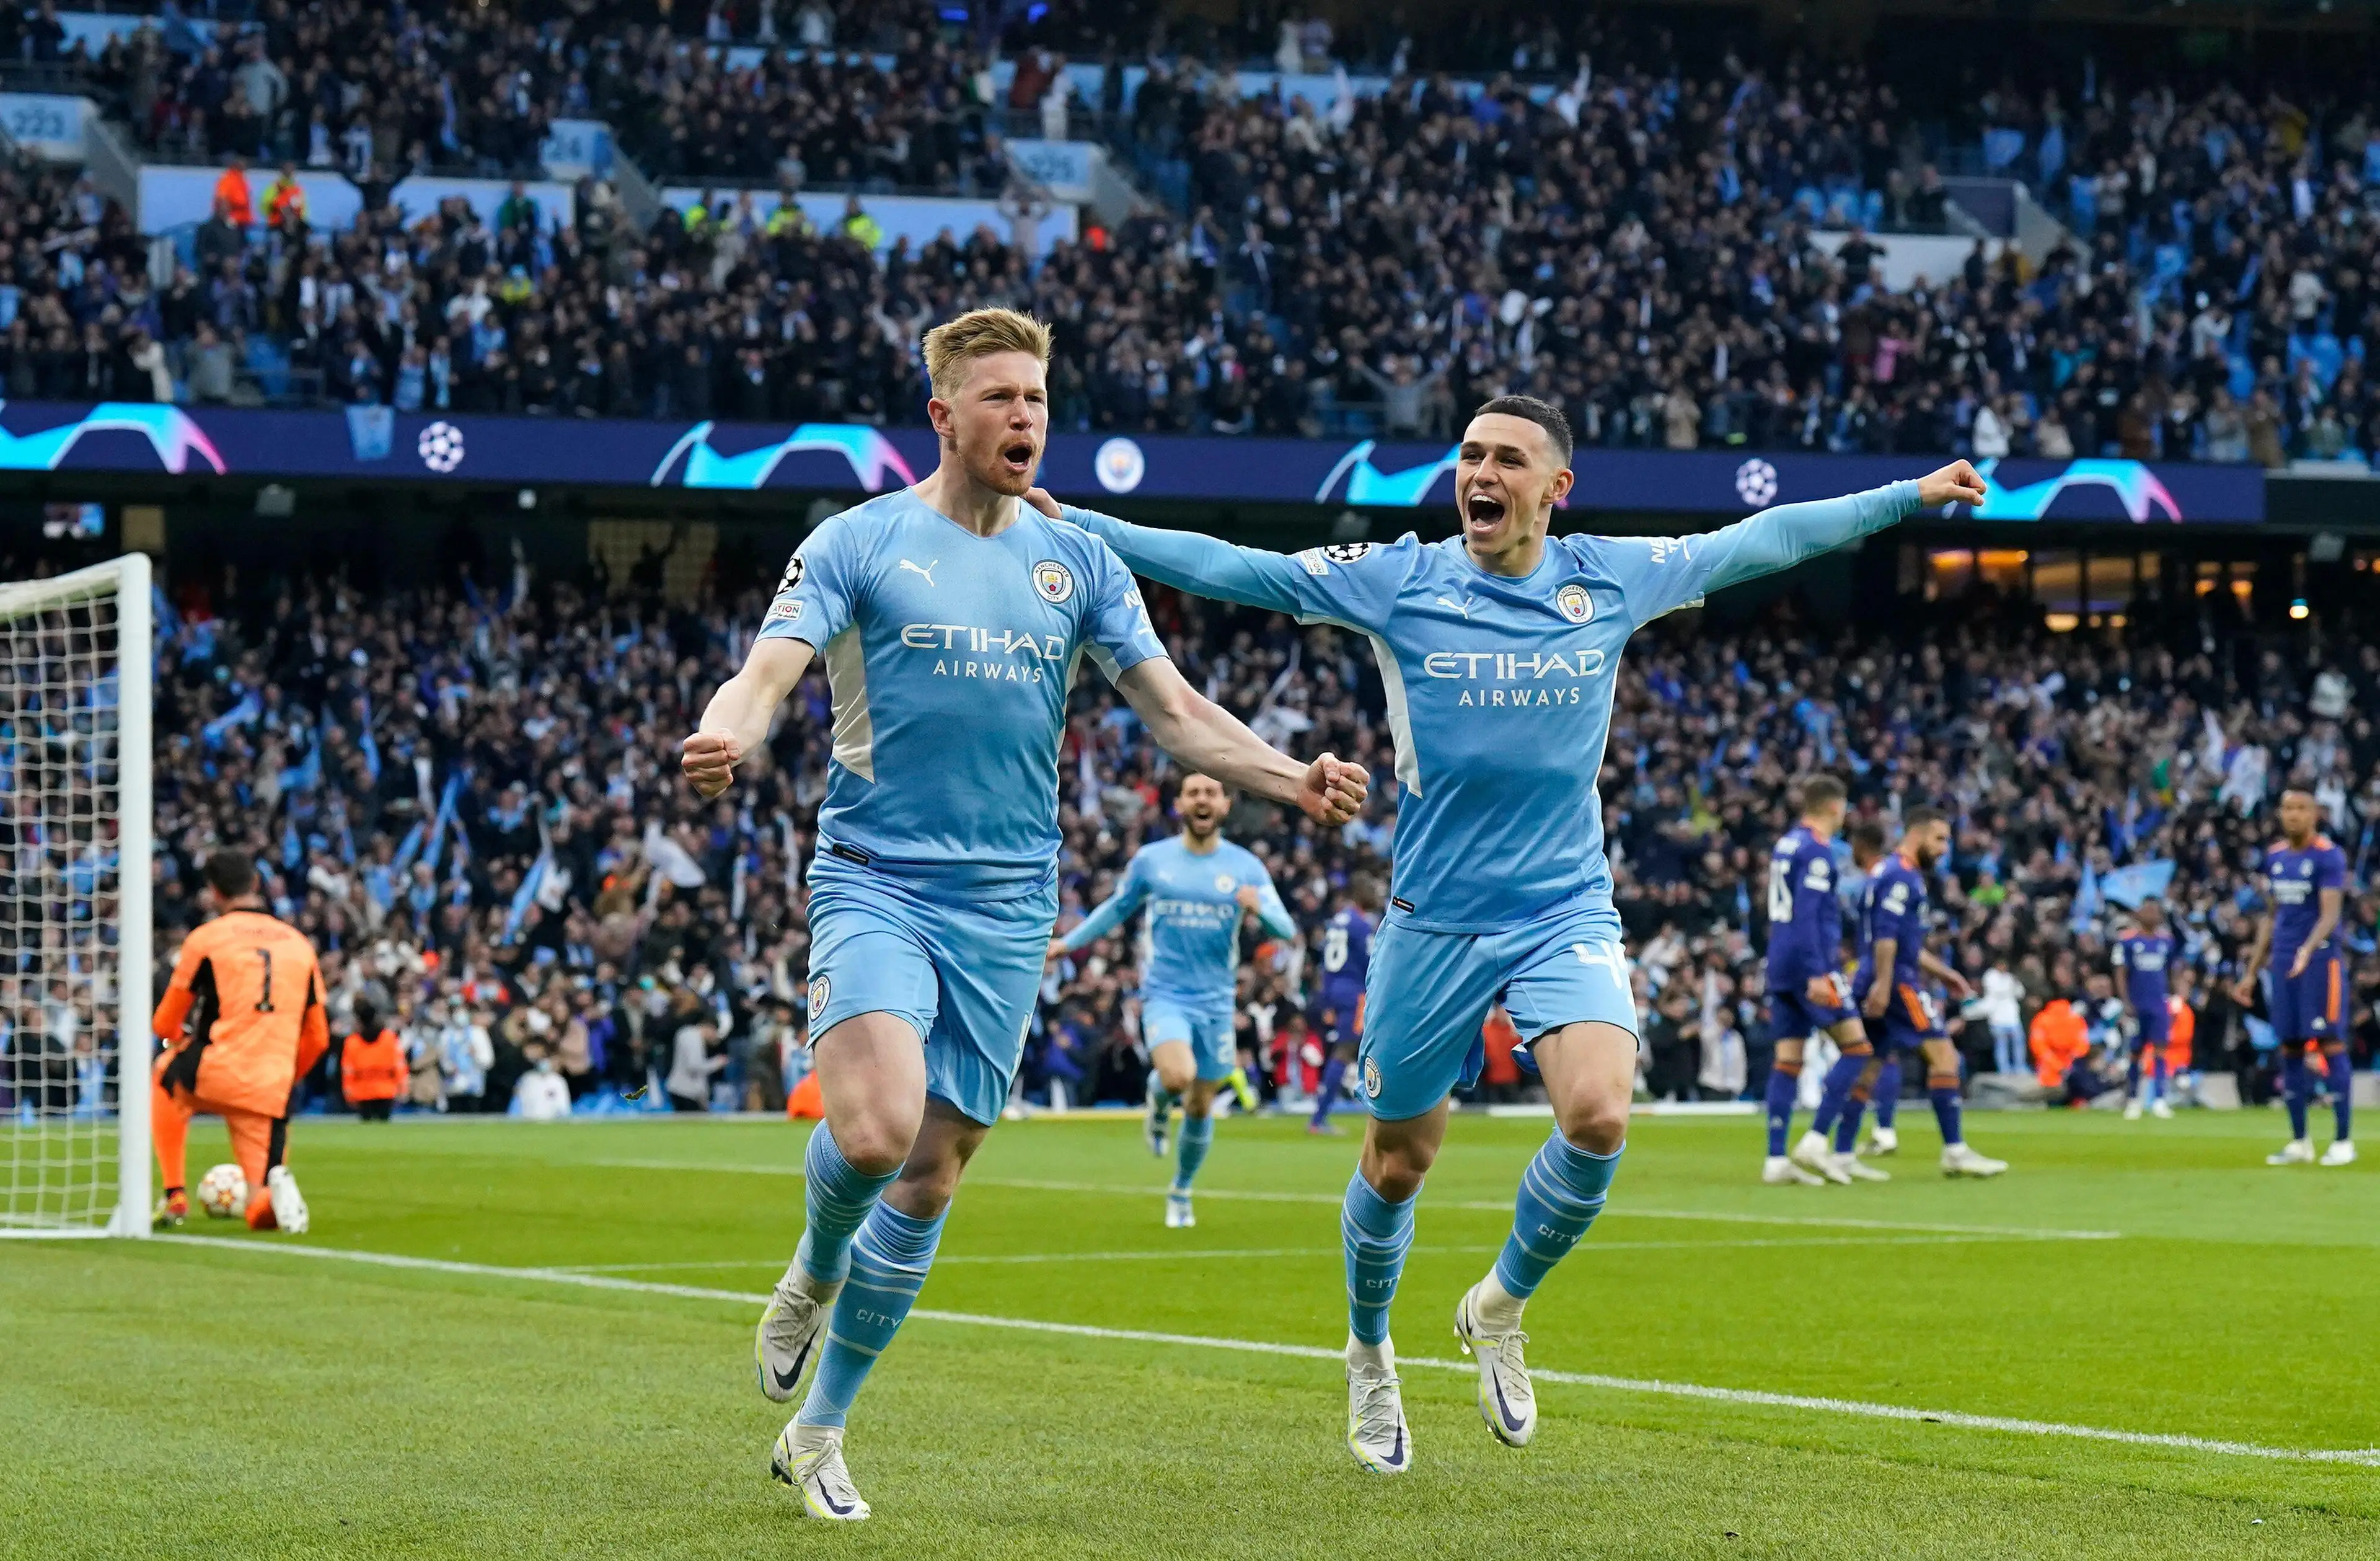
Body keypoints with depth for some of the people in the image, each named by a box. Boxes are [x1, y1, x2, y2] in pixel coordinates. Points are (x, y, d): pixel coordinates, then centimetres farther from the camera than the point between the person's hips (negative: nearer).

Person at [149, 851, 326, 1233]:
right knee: (263, 1214, 10)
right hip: (271, 1091, 3)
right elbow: (317, 1039, 17)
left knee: (163, 1079, 34)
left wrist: (180, 1043, 34)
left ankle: (175, 1196, 22)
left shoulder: (205, 938, 3)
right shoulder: (300, 944, 14)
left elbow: (165, 1024, 11)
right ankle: (275, 1186, -27)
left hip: (213, 1075, -3)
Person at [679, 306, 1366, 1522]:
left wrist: (1292, 780, -9)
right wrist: (725, 737, -36)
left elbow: (1177, 713, 8)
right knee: (877, 1126, -26)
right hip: (875, 881, -4)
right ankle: (813, 1273, 9)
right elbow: (767, 674, -12)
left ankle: (816, 1433, 18)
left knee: (931, 1176, 4)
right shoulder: (858, 544, -2)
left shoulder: (1078, 562, 9)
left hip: (1006, 906, 4)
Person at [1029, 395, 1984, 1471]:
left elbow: (1768, 539, 12)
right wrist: (1073, 525, -11)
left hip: (1568, 909, 1)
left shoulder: (1611, 578, 1)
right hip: (1433, 922, -1)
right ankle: (1369, 1355, 37)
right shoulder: (1398, 580, -5)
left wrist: (1912, 496, 15)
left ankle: (1499, 1310, 5)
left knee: (1599, 1116, -23)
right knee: (1397, 1164, 8)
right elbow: (1227, 568, -5)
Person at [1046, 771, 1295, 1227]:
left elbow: (1286, 929, -6)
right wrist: (1069, 943, 17)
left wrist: (1259, 907, -27)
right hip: (1165, 994, -2)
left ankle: (1181, 1194, 32)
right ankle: (1158, 1096, 8)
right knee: (1178, 1076, -29)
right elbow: (1118, 908, 17)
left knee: (1201, 1107, 8)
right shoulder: (1151, 860, 0)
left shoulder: (1245, 866, 0)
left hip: (1216, 1001, 2)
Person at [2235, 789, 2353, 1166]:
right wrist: (2251, 972, 18)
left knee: (2332, 1046, -6)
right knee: (2290, 1049, 6)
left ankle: (2344, 1141, -3)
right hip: (2284, 963, 6)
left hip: (2320, 961, -6)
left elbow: (2330, 913, -18)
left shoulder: (2329, 856, -8)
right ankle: (2299, 1142, 13)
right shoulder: (2275, 856, 13)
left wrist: (2308, 950, -35)